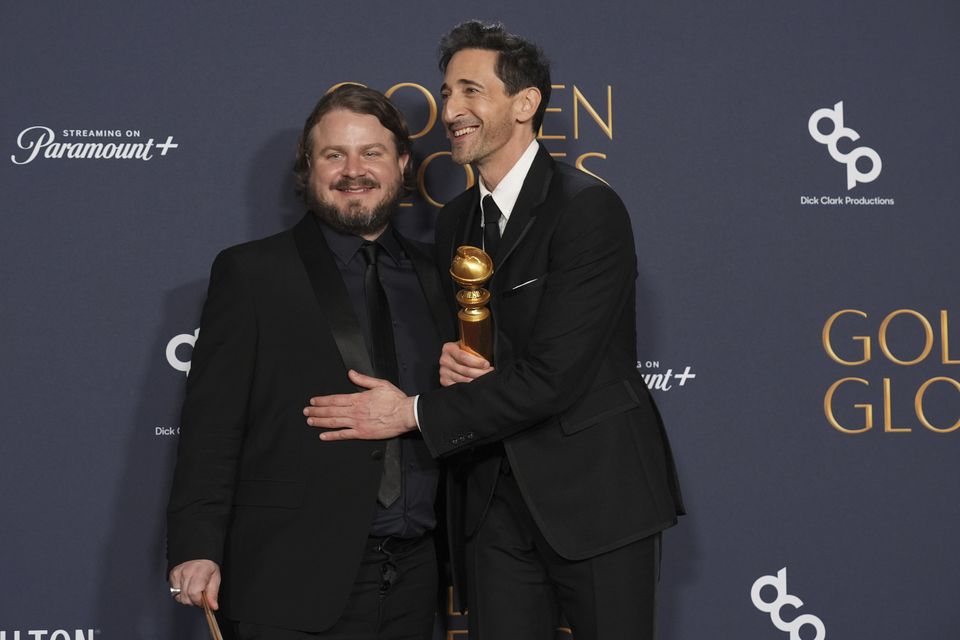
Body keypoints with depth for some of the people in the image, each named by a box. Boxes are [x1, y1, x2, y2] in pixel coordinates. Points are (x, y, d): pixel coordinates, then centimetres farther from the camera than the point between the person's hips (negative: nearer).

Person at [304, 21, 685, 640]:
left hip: (597, 493, -6)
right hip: (498, 501, 6)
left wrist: (413, 413, -16)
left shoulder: (587, 207, -15)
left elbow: (551, 376, -21)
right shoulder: (455, 221, 10)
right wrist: (449, 359, -7)